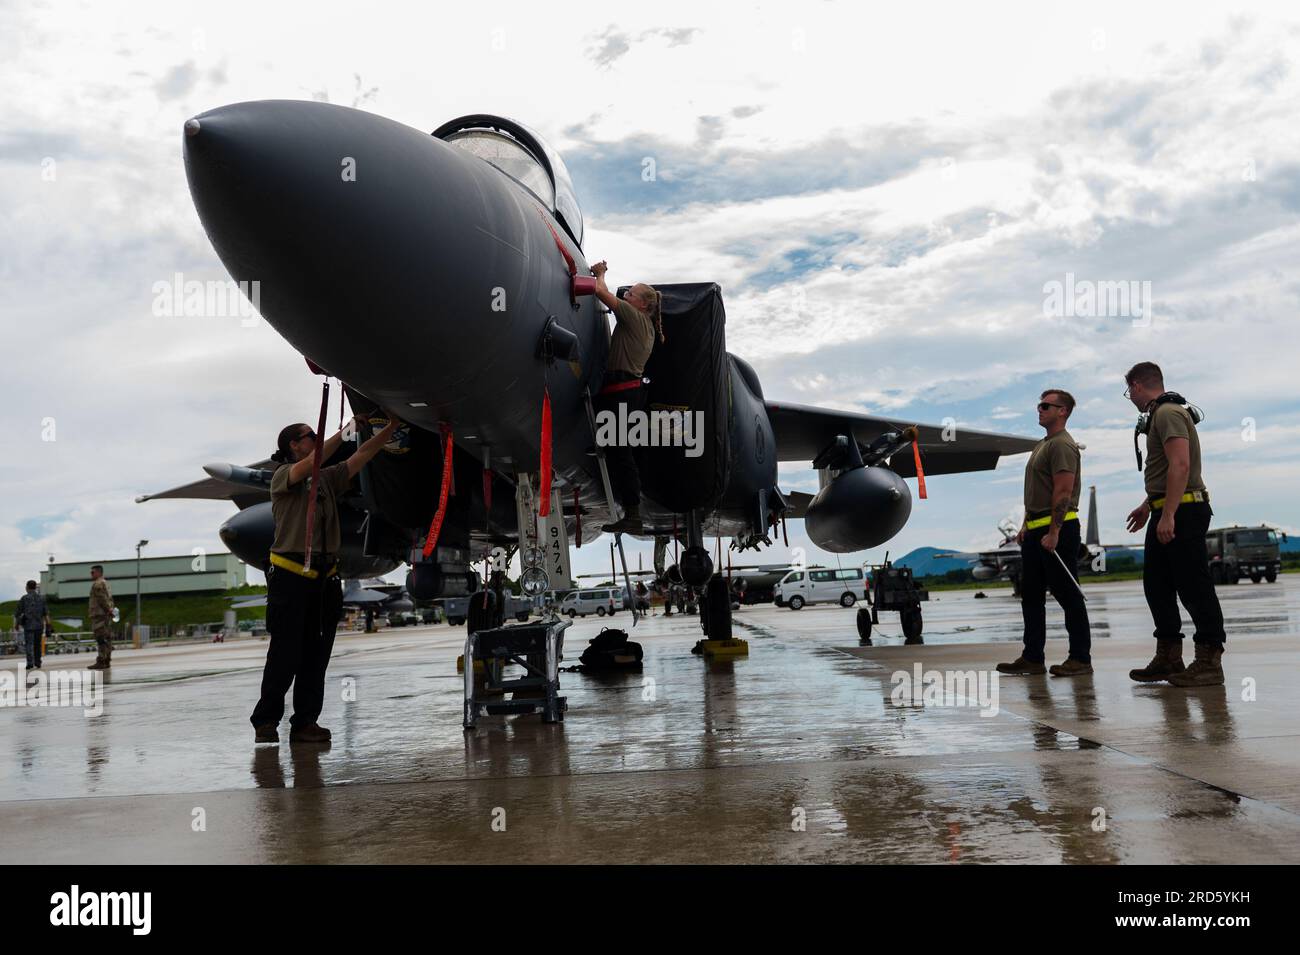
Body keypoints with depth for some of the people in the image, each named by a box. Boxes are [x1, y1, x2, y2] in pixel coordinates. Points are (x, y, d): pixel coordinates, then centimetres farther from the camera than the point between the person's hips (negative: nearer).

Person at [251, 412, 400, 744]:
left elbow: (363, 454, 14)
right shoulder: (282, 476, 0)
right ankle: (265, 721, 7)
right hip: (290, 576, -6)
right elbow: (313, 462, -19)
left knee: (316, 655, 4)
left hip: (324, 578, 6)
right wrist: (346, 429, -18)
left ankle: (305, 722, 9)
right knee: (285, 653, -5)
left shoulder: (327, 479, 17)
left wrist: (390, 427, 6)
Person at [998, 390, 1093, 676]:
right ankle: (1032, 658, 15)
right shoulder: (1042, 445, 21)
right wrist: (1026, 526, 19)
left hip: (1058, 529, -10)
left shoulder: (1063, 445, -11)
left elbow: (1063, 493, -19)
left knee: (1067, 594, -4)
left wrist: (1053, 533, -23)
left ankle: (1080, 658, 3)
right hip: (1036, 530, 10)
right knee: (1031, 596, 10)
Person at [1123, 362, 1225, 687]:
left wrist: (1168, 515, -27)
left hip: (1182, 513, -11)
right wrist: (1147, 506, 34)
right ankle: (1168, 659, 16)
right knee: (1156, 585, 11)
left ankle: (1209, 662, -2)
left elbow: (1180, 466, -23)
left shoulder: (1168, 412, -13)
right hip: (1166, 513, 11)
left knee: (1193, 586, -7)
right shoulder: (1160, 415, 20)